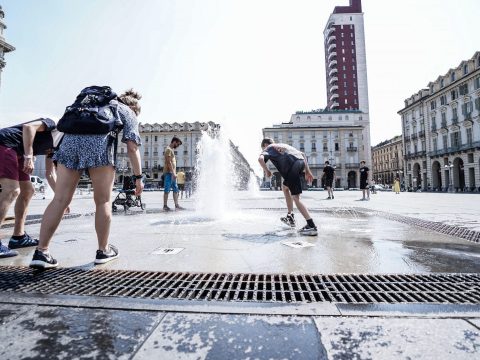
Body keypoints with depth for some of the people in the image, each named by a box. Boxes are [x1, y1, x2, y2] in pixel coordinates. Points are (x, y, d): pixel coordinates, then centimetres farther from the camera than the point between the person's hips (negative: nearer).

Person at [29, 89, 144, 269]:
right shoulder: (128, 112, 22)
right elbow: (132, 147, 8)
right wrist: (138, 177, 9)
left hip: (70, 138, 5)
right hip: (99, 142, -5)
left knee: (60, 199, 5)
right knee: (103, 201, 5)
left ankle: (41, 252, 4)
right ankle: (103, 250, 15)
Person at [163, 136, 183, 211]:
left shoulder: (171, 150, 21)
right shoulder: (168, 149, -9)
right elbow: (168, 162, -18)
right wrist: (173, 173, -22)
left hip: (172, 173, 10)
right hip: (169, 173, -10)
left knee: (176, 189, 8)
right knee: (167, 190, -6)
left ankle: (176, 205, 10)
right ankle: (165, 206, -2)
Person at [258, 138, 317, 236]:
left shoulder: (268, 148, 18)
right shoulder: (282, 145, 37)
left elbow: (260, 159, -7)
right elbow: (302, 154, 28)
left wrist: (266, 171, 9)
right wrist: (307, 171, 25)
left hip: (292, 165, -8)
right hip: (301, 161, 8)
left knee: (295, 197, -4)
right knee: (285, 186, 26)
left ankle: (311, 226, -10)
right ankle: (290, 217, 30)